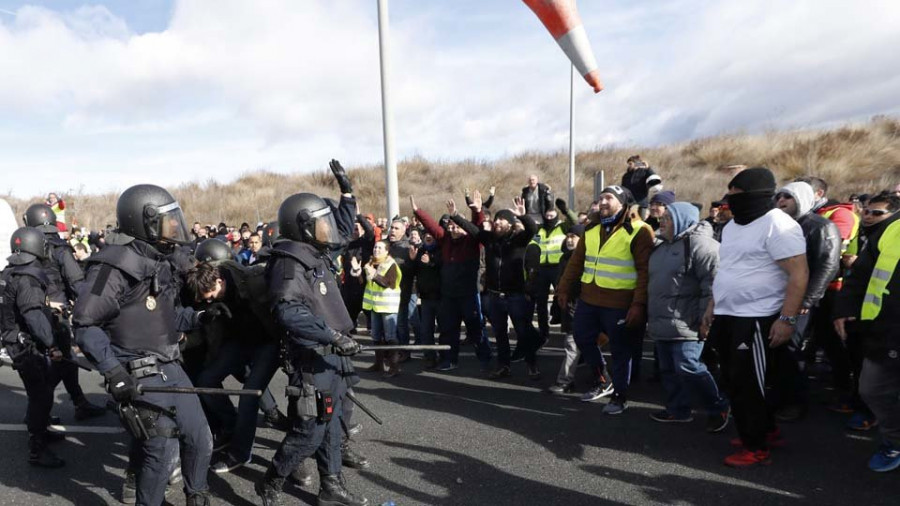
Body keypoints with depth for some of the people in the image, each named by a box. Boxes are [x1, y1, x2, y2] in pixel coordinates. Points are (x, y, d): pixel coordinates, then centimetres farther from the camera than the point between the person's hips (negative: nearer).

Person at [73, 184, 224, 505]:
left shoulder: (159, 262, 10)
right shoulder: (114, 265, -18)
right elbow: (85, 326, -17)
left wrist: (200, 317, 2)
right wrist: (114, 373, -22)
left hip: (170, 368, 8)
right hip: (139, 377, -8)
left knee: (200, 440, 14)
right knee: (163, 453, -1)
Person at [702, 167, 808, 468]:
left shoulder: (777, 225, -13)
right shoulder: (732, 226, 14)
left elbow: (799, 274, -18)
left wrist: (787, 319, -22)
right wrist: (712, 307, 19)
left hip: (757, 320, -9)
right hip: (726, 318, 9)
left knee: (747, 386, 0)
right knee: (734, 383, 16)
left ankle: (756, 448, 16)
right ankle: (767, 431, 34)